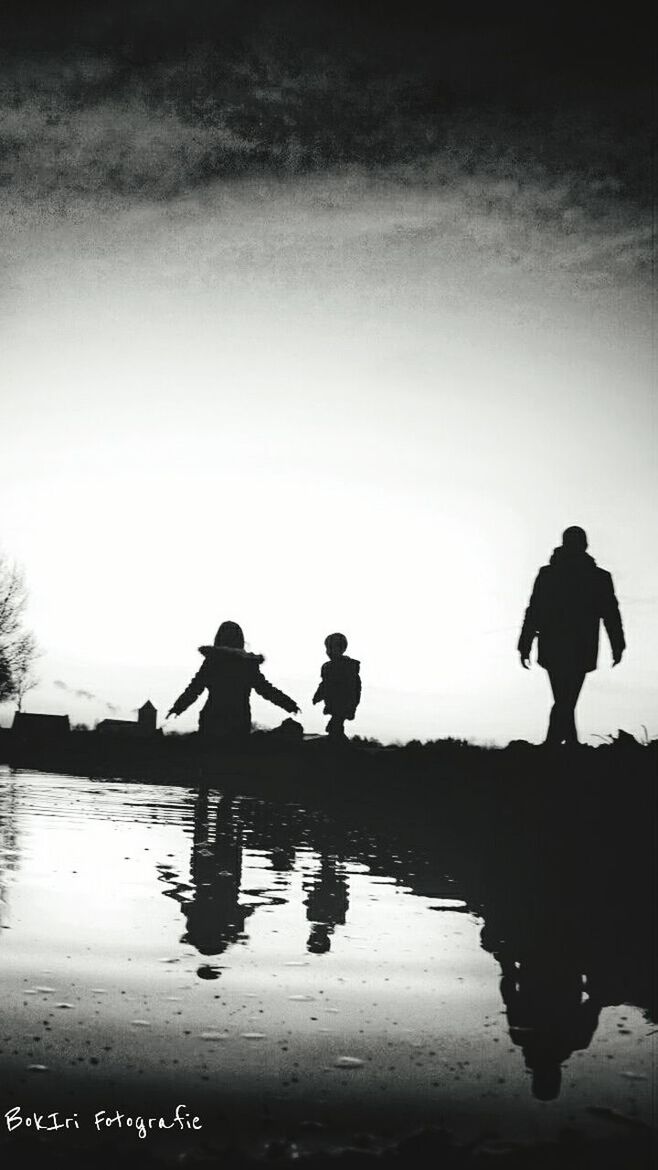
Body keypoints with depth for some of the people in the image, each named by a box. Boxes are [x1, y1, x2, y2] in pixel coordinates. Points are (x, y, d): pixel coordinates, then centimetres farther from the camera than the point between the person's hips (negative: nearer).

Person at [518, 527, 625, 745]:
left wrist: (525, 646, 2)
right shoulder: (600, 578, -2)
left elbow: (533, 612, -2)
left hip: (552, 650, 2)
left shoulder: (547, 574, -1)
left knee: (564, 702, 15)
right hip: (581, 652, -2)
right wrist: (617, 646, 13)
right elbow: (611, 615, 3)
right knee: (566, 704, 1)